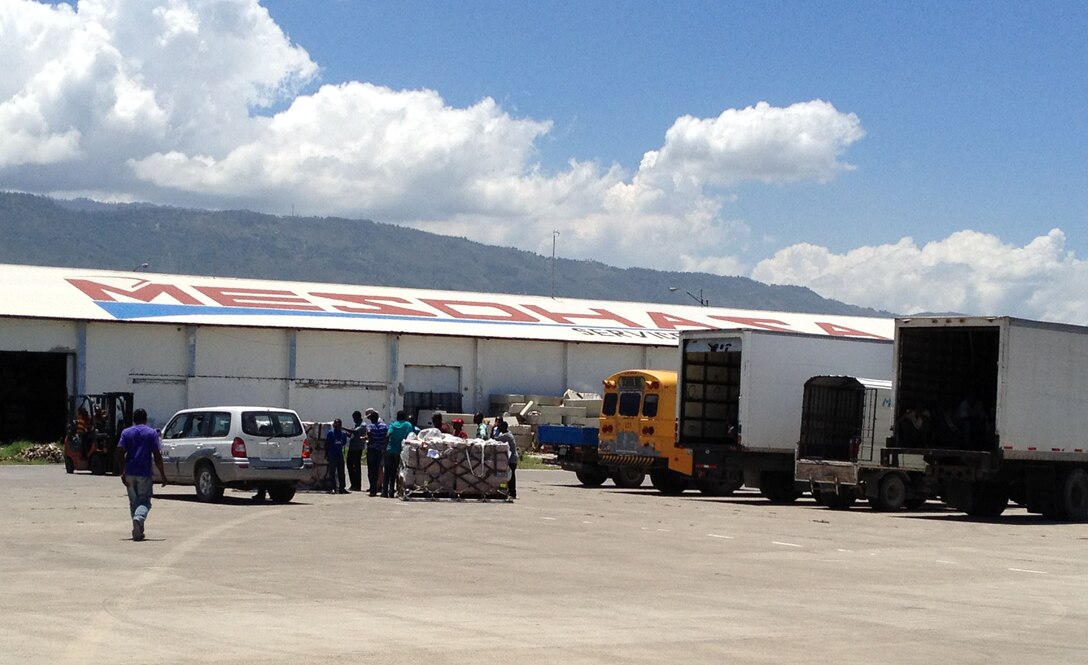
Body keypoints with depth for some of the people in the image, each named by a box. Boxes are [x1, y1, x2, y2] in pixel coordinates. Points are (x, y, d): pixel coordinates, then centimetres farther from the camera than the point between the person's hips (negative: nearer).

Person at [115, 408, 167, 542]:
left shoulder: (126, 433, 6)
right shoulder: (152, 433, 1)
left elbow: (120, 453, -4)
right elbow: (157, 456, -4)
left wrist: (122, 473, -2)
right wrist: (163, 475, -1)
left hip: (130, 473, 2)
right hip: (145, 473, -2)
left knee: (133, 502, 13)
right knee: (144, 501, 2)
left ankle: (138, 532, 14)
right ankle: (139, 518, -29)